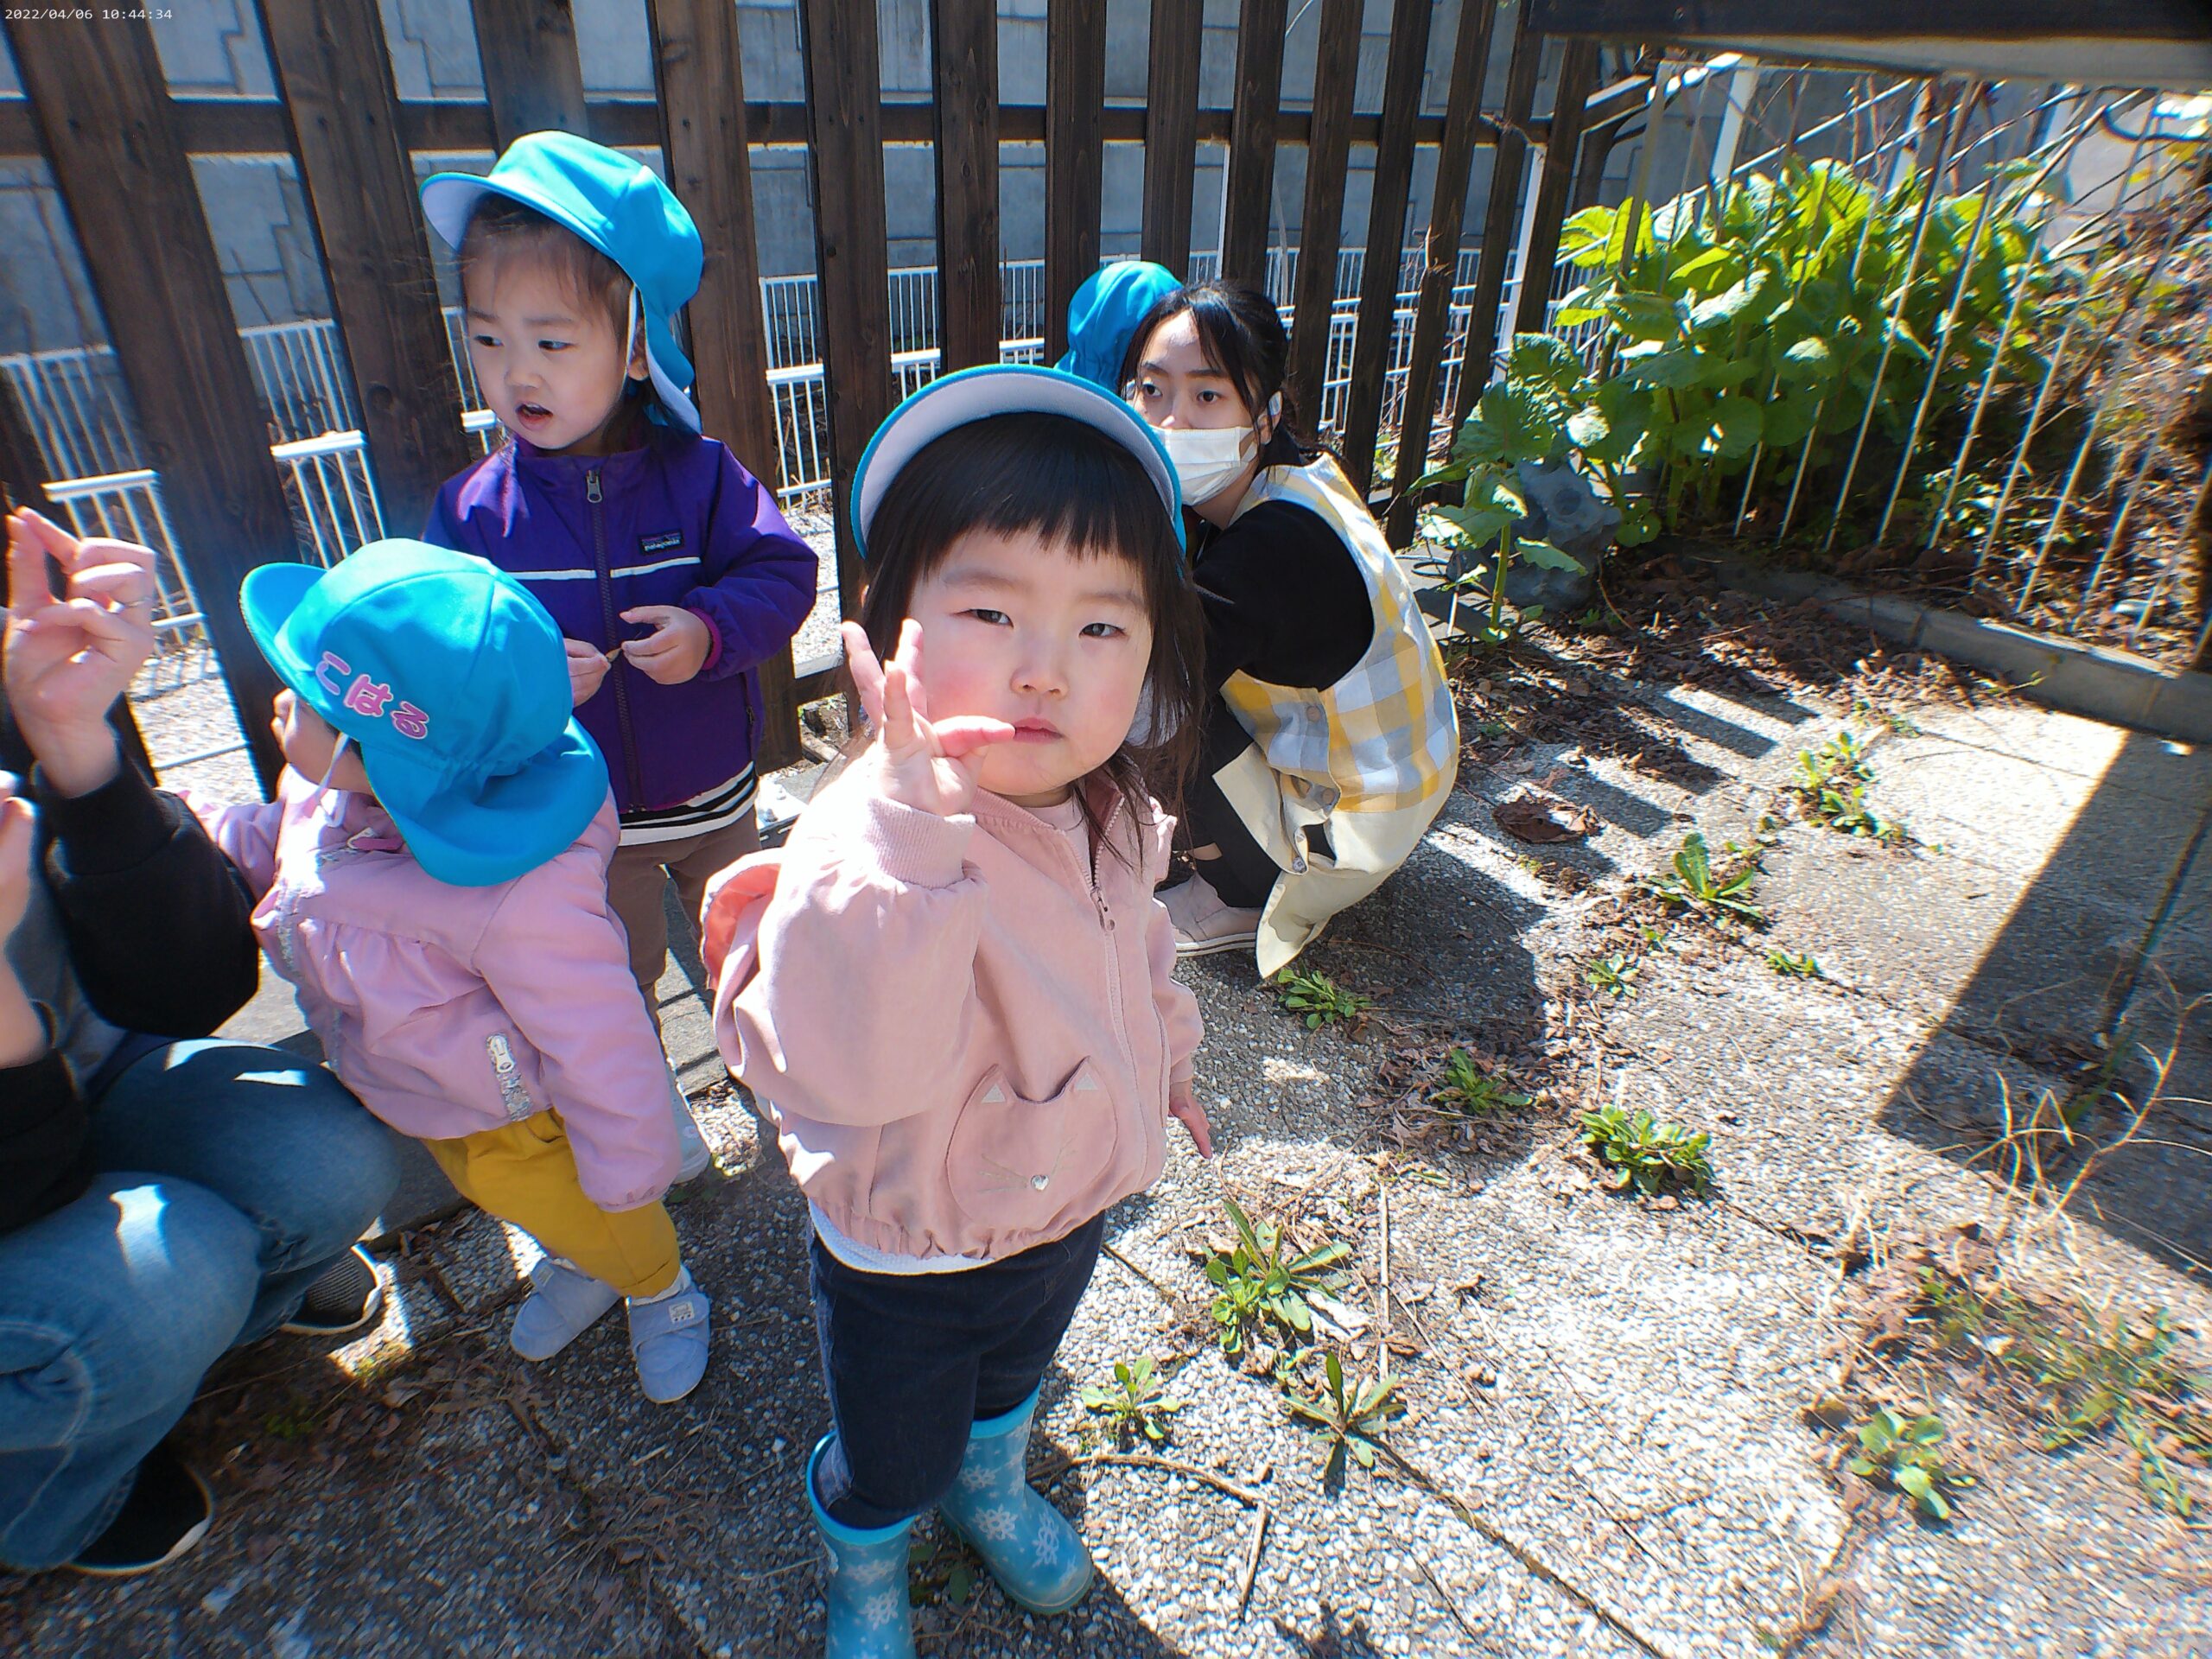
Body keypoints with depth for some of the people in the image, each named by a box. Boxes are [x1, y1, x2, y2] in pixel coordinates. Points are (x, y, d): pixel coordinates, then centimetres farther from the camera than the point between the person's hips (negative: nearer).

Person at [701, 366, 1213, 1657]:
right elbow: (856, 1073, -50)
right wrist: (917, 827, -57)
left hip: (1069, 1207, 6)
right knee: (894, 1459, 25)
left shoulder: (1112, 809, -16)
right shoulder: (864, 846, -38)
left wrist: (1165, 1052, 19)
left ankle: (994, 1490, 71)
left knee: (1011, 1383, 36)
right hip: (906, 1264, -5)